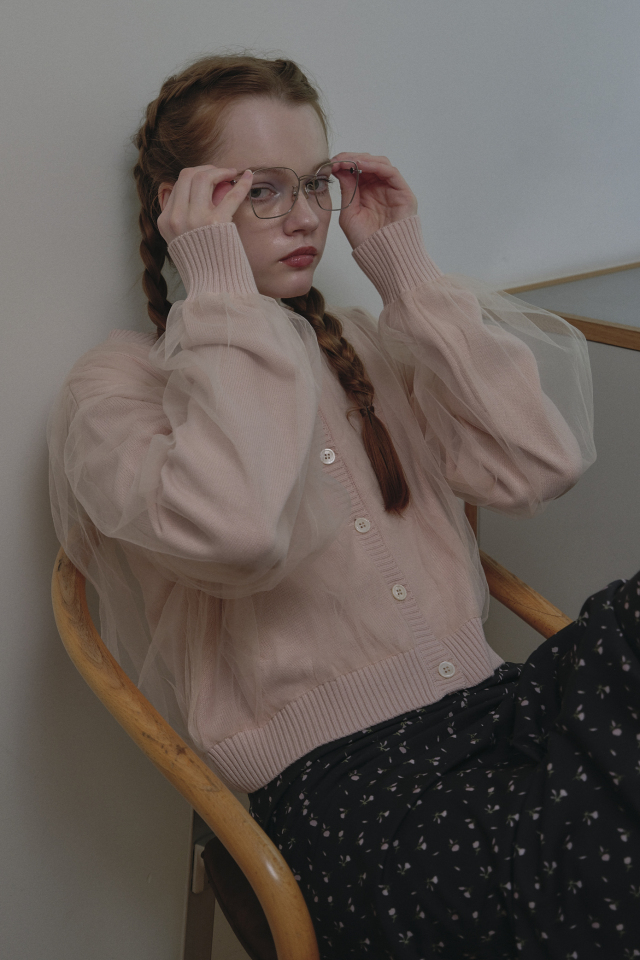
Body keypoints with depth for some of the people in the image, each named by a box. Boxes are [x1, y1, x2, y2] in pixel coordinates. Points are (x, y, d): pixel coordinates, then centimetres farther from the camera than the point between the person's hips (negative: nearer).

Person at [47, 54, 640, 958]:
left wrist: (408, 271, 6)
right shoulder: (116, 386, 3)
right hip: (334, 777, -6)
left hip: (488, 709, 6)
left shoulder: (365, 346, 19)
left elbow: (542, 461, 3)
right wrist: (222, 291, -9)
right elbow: (238, 532, -20)